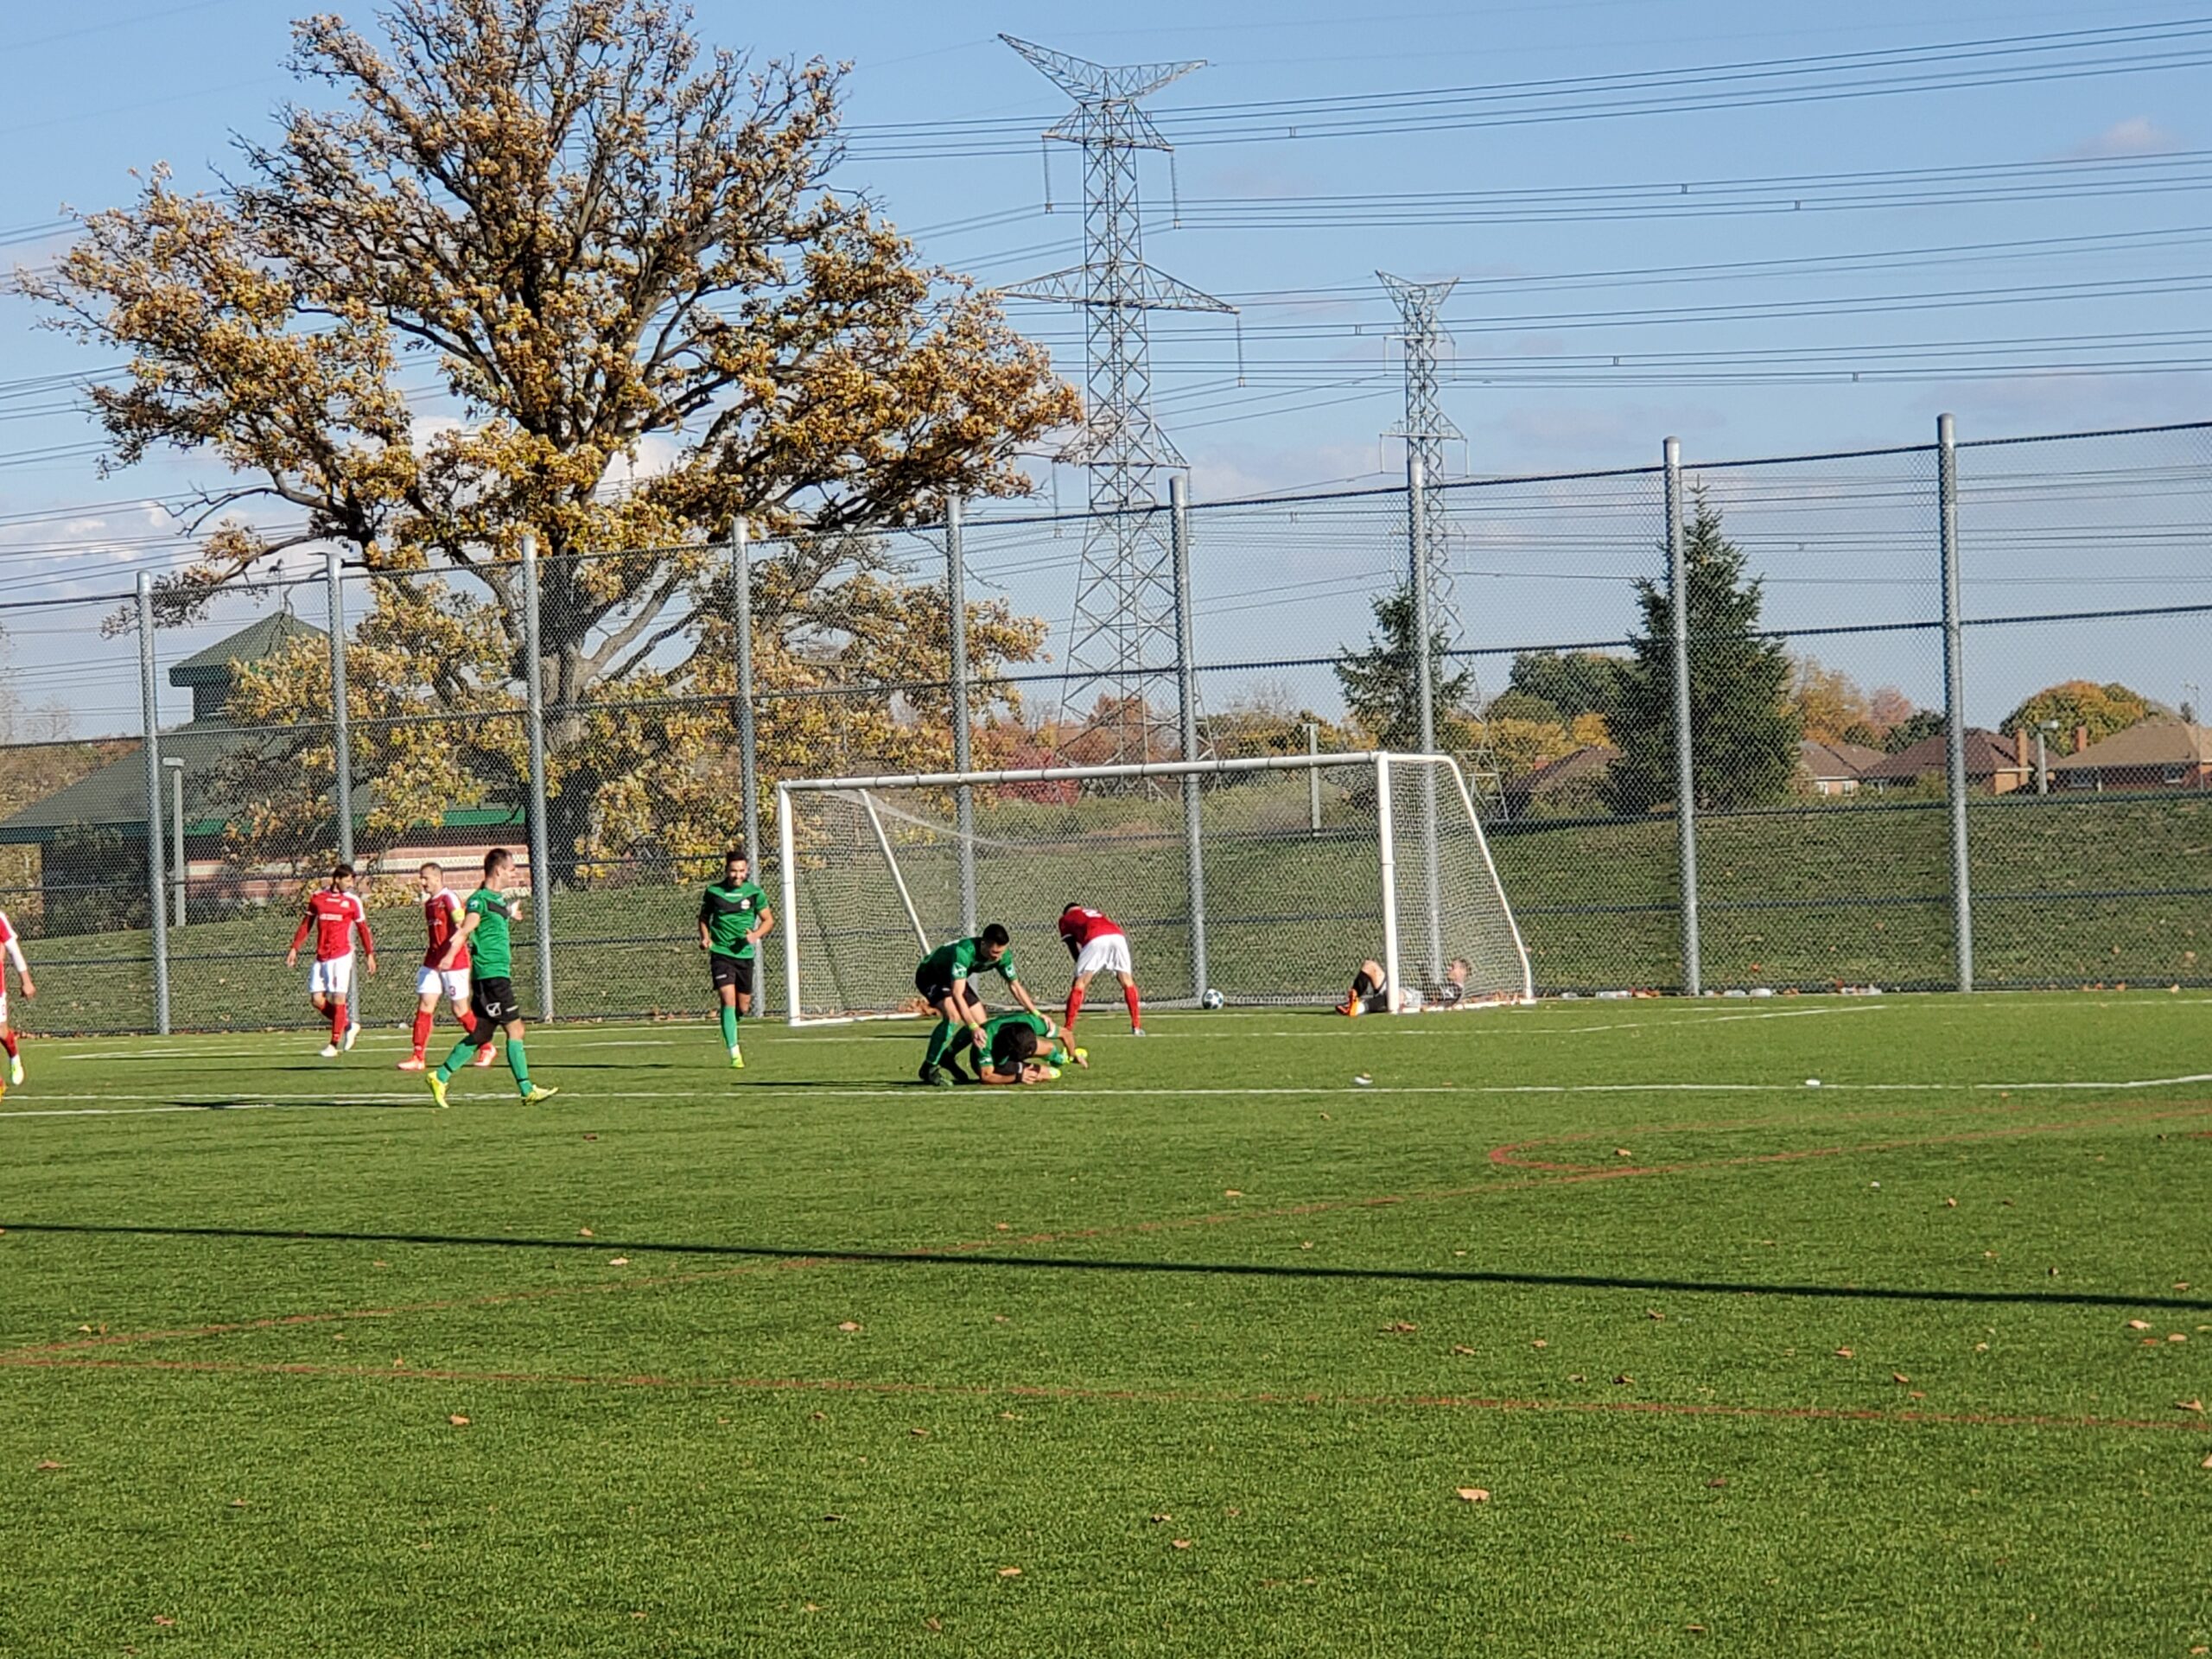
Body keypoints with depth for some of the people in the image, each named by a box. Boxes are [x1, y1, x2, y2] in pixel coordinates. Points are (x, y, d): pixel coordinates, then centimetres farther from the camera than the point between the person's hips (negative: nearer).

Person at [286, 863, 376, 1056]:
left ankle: (334, 1044, 2)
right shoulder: (317, 897, 7)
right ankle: (349, 1025, 17)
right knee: (316, 999, -2)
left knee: (338, 998, -7)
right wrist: (294, 948, 10)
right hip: (321, 957, 3)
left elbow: (363, 929, 7)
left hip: (341, 955, -3)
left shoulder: (352, 901, 1)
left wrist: (370, 954, 3)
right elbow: (306, 925, 14)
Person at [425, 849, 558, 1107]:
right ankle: (527, 1090, -6)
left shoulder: (499, 899, 16)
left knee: (480, 1034, 11)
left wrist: (510, 917, 36)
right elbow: (464, 931, -22)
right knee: (515, 1030, -8)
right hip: (490, 975, -10)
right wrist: (449, 956, -35)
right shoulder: (480, 899, -12)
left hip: (499, 975, 10)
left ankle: (441, 1076, 16)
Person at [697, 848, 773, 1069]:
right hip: (721, 953, -2)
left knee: (743, 1007, 9)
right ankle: (734, 1054, -16)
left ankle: (730, 1027, 44)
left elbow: (768, 920, 8)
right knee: (728, 1001, -15)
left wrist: (756, 935, -11)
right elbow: (704, 916, 14)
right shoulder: (713, 891, -2)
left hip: (745, 953, 2)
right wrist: (705, 937, -4)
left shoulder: (754, 892, -1)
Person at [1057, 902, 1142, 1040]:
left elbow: (1073, 948, 22)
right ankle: (1136, 1027, 17)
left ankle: (1067, 1029, 1)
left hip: (1095, 940, -4)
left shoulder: (1066, 918, 30)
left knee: (1079, 984, 5)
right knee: (1127, 981, 18)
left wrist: (1082, 975, 22)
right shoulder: (1098, 914, 42)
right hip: (1118, 936, 4)